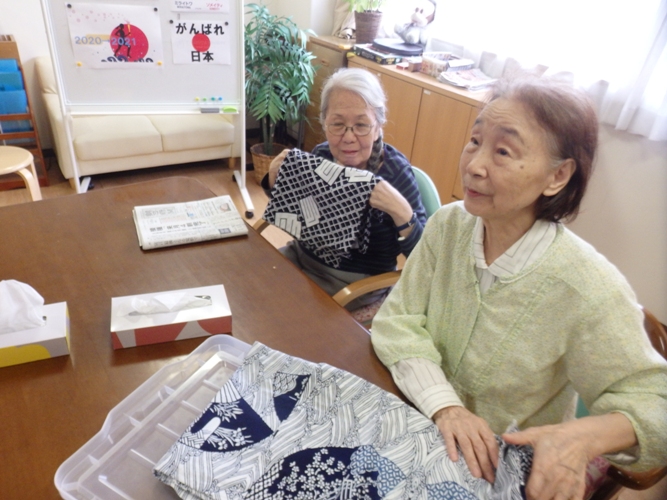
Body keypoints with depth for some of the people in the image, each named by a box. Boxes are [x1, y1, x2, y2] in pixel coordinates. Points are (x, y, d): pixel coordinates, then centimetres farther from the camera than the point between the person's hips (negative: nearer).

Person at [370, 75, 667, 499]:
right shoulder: (449, 226, -13)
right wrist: (445, 406, -25)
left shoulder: (591, 291, -25)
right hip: (424, 430, 1)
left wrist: (585, 438, -34)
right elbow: (398, 320, -12)